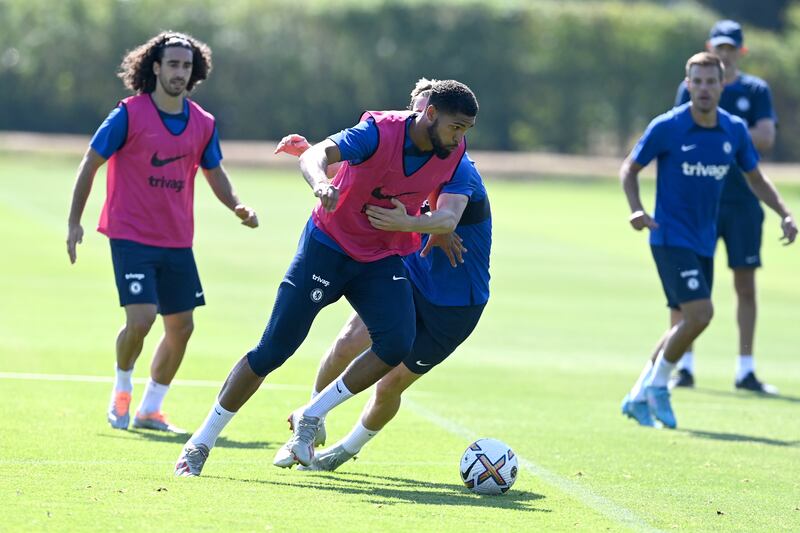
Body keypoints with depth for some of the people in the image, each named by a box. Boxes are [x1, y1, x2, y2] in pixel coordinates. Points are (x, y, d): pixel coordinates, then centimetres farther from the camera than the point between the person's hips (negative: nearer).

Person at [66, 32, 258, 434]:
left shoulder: (203, 124, 3)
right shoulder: (129, 114, -10)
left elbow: (214, 173, 19)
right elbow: (90, 163, -3)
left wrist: (237, 207, 0)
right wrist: (74, 222, -6)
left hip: (177, 241, 5)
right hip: (131, 236, -5)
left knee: (181, 326, 5)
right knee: (140, 317, -18)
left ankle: (149, 409, 21)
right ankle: (121, 392, 10)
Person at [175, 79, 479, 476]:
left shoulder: (454, 156, -7)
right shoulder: (380, 132, -22)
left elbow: (450, 218, -16)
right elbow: (315, 156, -35)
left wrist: (408, 223, -35)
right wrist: (320, 184, -57)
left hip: (382, 260, 4)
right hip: (328, 245, -4)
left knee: (397, 342, -21)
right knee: (273, 350, -6)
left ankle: (310, 419, -3)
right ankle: (200, 444, 7)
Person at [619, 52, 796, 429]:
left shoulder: (734, 130, 3)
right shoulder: (667, 128, -11)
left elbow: (755, 178, 16)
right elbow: (629, 168, -1)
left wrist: (784, 214, 2)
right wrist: (636, 209, -18)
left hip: (704, 241, 6)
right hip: (671, 237, -6)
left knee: (691, 321, 7)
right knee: (700, 313, -19)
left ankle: (639, 397, 19)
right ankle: (657, 385, -1)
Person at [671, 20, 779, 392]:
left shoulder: (755, 91, 6)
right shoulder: (690, 89, 6)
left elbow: (765, 139, -8)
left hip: (743, 202, 1)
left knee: (745, 285, 2)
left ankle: (745, 371, 8)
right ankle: (684, 368, 3)